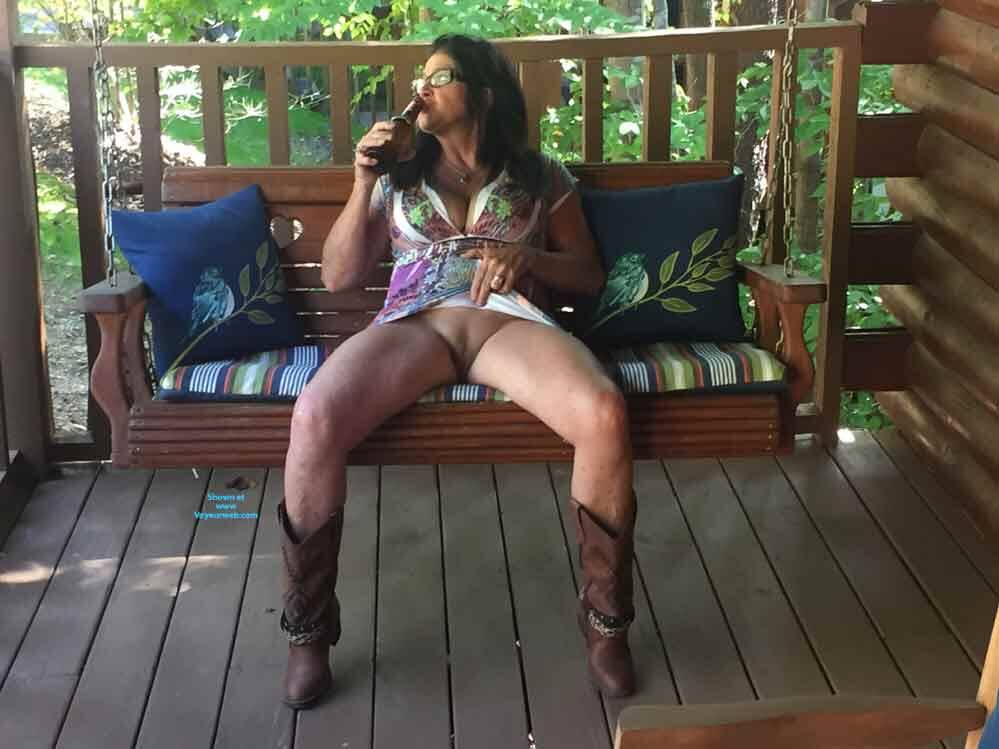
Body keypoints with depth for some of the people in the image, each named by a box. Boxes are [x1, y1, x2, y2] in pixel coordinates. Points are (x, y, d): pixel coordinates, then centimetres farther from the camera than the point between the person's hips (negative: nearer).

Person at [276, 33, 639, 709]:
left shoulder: (541, 177, 19)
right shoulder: (397, 176, 22)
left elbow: (590, 275, 16)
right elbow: (338, 277, 16)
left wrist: (528, 257, -5)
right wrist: (363, 184, 3)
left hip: (510, 320, -1)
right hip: (413, 323, 1)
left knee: (604, 415, -35)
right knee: (314, 418, -33)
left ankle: (607, 619, -14)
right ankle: (309, 627, -14)